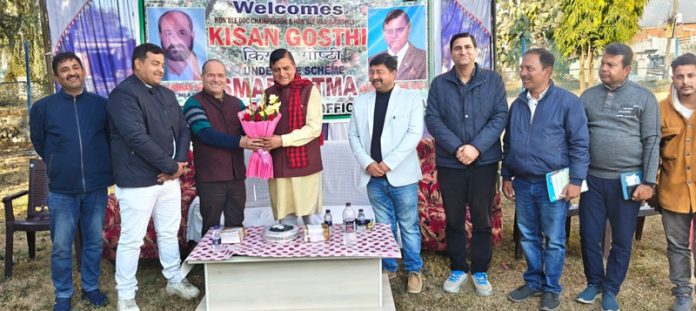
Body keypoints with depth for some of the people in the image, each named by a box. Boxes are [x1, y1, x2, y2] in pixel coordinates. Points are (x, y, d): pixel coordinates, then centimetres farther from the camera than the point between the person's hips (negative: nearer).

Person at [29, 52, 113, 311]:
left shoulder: (101, 104, 0)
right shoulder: (43, 107, -2)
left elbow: (112, 137, 13)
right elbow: (39, 143, 12)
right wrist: (60, 165, 14)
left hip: (96, 188, 1)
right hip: (61, 190, -1)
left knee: (94, 242, 13)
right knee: (61, 247, 6)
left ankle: (91, 287, 29)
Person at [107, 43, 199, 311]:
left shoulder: (167, 95, 13)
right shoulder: (123, 94, -12)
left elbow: (183, 129, 12)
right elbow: (137, 137, -22)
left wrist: (180, 162, -5)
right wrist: (171, 166, -16)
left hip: (169, 178, 7)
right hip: (137, 181, -7)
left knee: (169, 233, 17)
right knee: (132, 239, 2)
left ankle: (175, 280, 33)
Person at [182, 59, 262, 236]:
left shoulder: (236, 103, 13)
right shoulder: (194, 104, -4)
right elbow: (206, 133, -18)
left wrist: (257, 140, -22)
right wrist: (239, 142, -28)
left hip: (236, 176, 5)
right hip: (210, 178, -4)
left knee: (236, 226, 14)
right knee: (212, 229, 8)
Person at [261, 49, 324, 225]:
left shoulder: (309, 90, -3)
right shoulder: (269, 93, 11)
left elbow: (314, 128, -10)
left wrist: (282, 140, -17)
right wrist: (262, 139, -7)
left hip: (305, 163, -4)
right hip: (278, 165, 4)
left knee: (311, 218, 5)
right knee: (284, 219, 9)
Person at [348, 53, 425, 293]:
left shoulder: (412, 98, -1)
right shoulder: (361, 102, 10)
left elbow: (414, 133, -9)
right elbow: (353, 135, 9)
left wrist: (388, 163, -15)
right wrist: (367, 163, -7)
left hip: (402, 175, -3)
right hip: (374, 177, 3)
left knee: (408, 226, 6)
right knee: (383, 226, 13)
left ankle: (414, 270, 21)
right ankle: (388, 268, 27)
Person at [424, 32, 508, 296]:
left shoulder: (493, 80, 3)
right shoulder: (439, 84, 4)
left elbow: (500, 116, -4)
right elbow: (432, 119, -4)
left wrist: (476, 147, -16)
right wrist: (456, 148, -17)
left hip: (485, 162, 0)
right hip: (449, 163, 1)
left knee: (482, 219, 8)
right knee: (454, 219, 10)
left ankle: (480, 272, 24)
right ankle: (458, 269, 26)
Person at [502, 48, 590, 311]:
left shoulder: (568, 101, -7)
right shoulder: (517, 104, 9)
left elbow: (579, 144, -8)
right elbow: (508, 143, 15)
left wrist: (576, 180, -12)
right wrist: (506, 176, 14)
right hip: (523, 183, 5)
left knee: (553, 239, 5)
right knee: (528, 236, 13)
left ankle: (551, 288, 20)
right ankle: (533, 281, 29)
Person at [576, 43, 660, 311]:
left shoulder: (643, 98, -3)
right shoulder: (588, 96, 6)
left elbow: (652, 142, -4)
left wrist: (648, 182, -8)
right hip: (592, 178, 2)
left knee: (622, 240, 8)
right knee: (589, 235, 8)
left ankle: (611, 289, 25)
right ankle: (594, 282, 28)